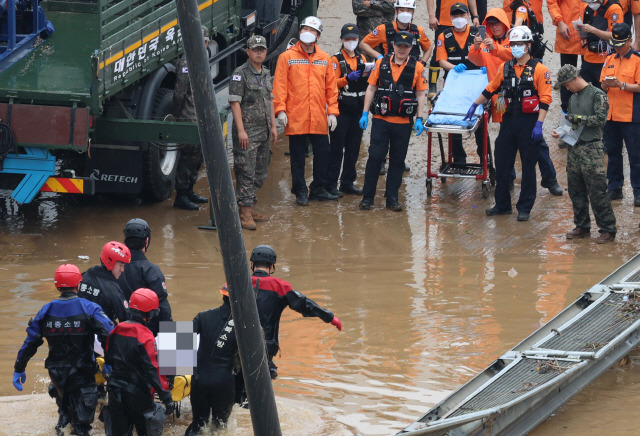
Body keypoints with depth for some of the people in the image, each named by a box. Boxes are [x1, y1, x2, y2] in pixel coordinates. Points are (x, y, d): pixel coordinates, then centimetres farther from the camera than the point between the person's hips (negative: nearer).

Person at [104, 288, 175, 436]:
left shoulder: (116, 331, 1)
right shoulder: (145, 337, -20)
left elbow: (108, 359, 13)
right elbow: (153, 369, -23)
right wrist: (166, 397, -20)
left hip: (116, 392, 6)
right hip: (138, 394, -6)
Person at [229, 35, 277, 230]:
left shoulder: (266, 74, 14)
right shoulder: (240, 74, -9)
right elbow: (235, 102, -13)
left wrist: (273, 126, 16)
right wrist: (241, 130, -18)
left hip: (264, 133, 8)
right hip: (247, 133, -8)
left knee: (260, 173, 11)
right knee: (246, 172, -7)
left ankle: (250, 207, 20)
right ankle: (245, 212, -5)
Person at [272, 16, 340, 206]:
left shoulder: (324, 59, 10)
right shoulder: (287, 57, 1)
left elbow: (331, 87, 11)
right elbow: (279, 85, -3)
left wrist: (332, 111, 4)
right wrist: (280, 110, -11)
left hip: (319, 119, 3)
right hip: (295, 118, -3)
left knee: (323, 153, 6)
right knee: (298, 156, 3)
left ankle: (319, 189, 18)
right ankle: (300, 192, 11)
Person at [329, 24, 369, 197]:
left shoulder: (361, 58, 14)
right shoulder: (336, 59, -3)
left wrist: (367, 77, -4)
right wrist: (347, 78, -26)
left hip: (358, 109, 6)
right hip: (342, 109, -6)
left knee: (353, 147, 9)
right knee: (337, 147, -5)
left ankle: (348, 182, 16)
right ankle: (331, 184, -2)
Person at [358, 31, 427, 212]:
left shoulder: (417, 68, 2)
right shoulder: (381, 64, 4)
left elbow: (420, 95, 4)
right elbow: (371, 89, 7)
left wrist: (419, 119, -3)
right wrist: (365, 113, 2)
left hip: (403, 122, 0)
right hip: (381, 120, 0)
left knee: (398, 160, 6)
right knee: (375, 156, -4)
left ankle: (392, 197, 13)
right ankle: (367, 196, 2)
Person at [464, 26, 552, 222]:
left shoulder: (539, 70, -6)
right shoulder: (505, 68, 9)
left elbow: (545, 100, -9)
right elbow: (490, 89, 22)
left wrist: (539, 125, -16)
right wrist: (475, 105, 22)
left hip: (529, 121, -5)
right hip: (509, 120, 5)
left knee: (528, 166, 3)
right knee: (502, 163, 7)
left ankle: (524, 208, 10)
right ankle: (502, 204, 18)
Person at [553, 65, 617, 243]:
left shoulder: (597, 95, -5)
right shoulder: (573, 98, 16)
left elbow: (601, 119, -15)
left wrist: (578, 118, -12)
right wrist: (559, 131, 4)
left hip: (592, 149, -7)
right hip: (574, 149, 7)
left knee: (597, 192, -7)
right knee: (576, 191, 10)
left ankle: (608, 229, -2)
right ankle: (582, 226, 21)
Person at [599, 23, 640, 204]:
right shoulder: (609, 60, 13)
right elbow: (603, 86, 15)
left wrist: (622, 85, -21)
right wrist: (606, 85, -7)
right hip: (611, 114, 6)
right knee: (612, 153, 11)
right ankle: (615, 187, 20)